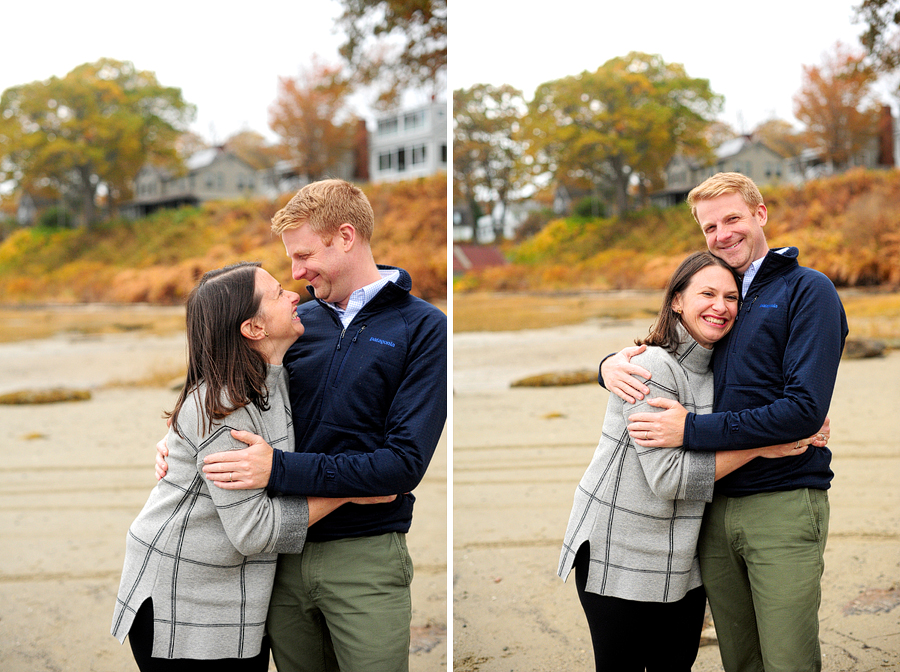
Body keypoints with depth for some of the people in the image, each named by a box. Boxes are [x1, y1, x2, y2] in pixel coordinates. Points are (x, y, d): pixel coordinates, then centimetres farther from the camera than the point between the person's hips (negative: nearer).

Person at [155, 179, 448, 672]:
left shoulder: (423, 328, -7)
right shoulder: (299, 321, 9)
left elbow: (405, 461, -16)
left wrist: (279, 470, -21)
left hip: (364, 557, -5)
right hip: (286, 551, 5)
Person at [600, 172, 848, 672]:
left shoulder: (807, 290, -4)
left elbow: (805, 409, -15)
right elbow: (651, 357, 22)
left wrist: (691, 430, -16)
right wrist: (612, 364, -4)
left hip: (783, 505, -5)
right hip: (715, 508, 6)